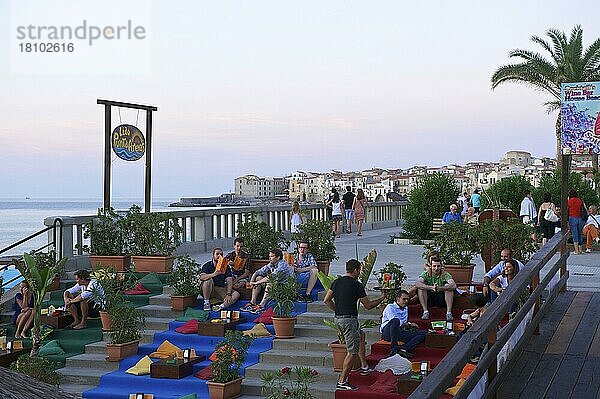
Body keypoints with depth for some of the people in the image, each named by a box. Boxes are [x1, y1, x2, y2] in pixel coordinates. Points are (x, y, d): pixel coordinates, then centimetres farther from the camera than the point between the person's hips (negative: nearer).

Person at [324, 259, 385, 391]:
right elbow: (368, 305, -4)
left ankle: (364, 367, 29)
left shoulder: (336, 282, 9)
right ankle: (342, 381, -3)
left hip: (338, 319, 9)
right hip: (349, 319, -9)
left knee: (361, 335, 29)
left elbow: (326, 300, 10)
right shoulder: (357, 285, -11)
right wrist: (381, 299, 11)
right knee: (352, 352, -3)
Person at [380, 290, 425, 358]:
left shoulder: (405, 308, 25)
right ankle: (394, 349, -37)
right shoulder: (390, 307, 0)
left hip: (400, 333, 7)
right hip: (388, 333, -7)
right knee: (395, 321, -41)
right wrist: (409, 324, -9)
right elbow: (396, 322, -14)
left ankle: (403, 349, -36)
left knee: (423, 333, -14)